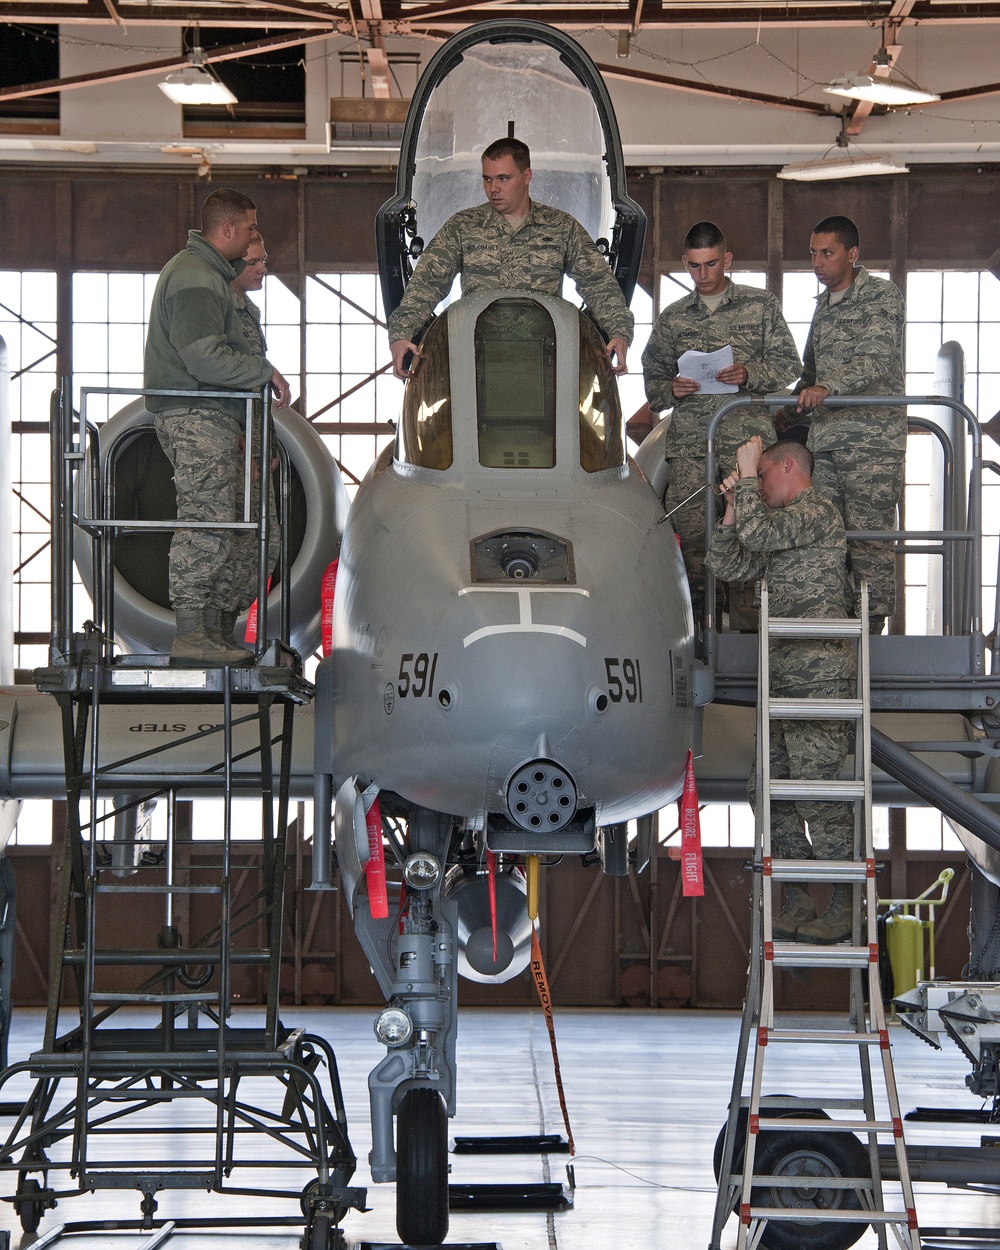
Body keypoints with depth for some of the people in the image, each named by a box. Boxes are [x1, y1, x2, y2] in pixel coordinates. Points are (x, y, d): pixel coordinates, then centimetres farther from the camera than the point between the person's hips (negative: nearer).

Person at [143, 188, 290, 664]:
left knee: (215, 526, 9)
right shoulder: (195, 278, -13)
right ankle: (189, 634, -17)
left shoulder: (206, 273, 23)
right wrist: (267, 372, -11)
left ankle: (209, 630, 11)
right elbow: (207, 358, -22)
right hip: (197, 416, -11)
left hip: (210, 417, 11)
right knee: (204, 522, -14)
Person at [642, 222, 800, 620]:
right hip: (689, 442, 2)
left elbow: (787, 364, 8)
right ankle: (691, 613, 3)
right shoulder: (672, 318, 18)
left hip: (747, 438, -2)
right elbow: (653, 378, 22)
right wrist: (671, 389, -1)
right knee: (688, 532, -6)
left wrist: (749, 374, -11)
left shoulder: (761, 305, 11)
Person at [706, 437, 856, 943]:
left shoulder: (817, 510, -6)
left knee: (818, 794, -11)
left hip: (818, 673, -10)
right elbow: (728, 566, 20)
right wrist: (733, 506, 11)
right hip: (784, 676, 10)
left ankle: (843, 908, -7)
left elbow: (756, 533, -19)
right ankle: (797, 902, 14)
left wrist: (748, 473, -6)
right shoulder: (783, 526, 24)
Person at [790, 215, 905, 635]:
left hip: (872, 441, -7)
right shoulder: (824, 303, 21)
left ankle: (871, 627, -6)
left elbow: (877, 360, -18)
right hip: (824, 441, 7)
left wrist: (826, 389, -31)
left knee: (869, 538, -9)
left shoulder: (881, 296, -3)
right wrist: (792, 406, 15)